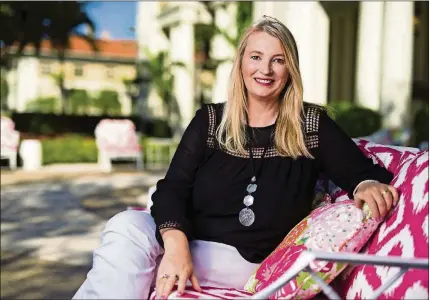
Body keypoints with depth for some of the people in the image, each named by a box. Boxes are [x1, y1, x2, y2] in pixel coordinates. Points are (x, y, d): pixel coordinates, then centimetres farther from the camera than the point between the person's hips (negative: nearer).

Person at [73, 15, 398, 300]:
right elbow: (173, 188, -4)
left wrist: (369, 185, -27)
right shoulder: (210, 119, 7)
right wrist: (176, 244, -24)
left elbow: (362, 171, 0)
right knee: (127, 226, -30)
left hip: (254, 263, -2)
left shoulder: (312, 124, 6)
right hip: (187, 246, 3)